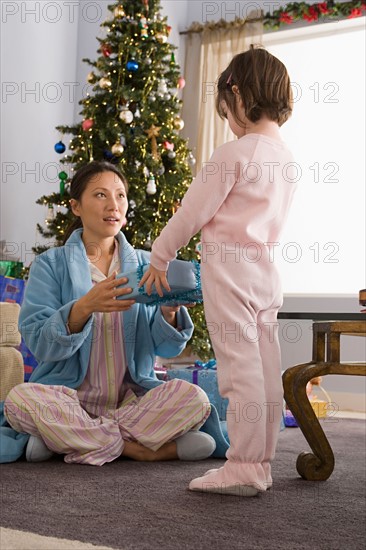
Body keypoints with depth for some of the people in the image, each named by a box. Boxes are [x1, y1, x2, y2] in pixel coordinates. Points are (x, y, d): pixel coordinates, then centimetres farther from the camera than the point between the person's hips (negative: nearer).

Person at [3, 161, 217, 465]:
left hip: (132, 398, 2)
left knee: (193, 398, -25)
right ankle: (142, 449, -19)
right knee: (20, 399, -33)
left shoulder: (144, 264, 9)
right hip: (71, 398, -2)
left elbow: (167, 348, 4)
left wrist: (169, 312, -18)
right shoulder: (51, 264, 1)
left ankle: (66, 438, -16)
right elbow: (39, 343, -11)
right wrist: (84, 307, -28)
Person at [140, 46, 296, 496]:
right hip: (266, 272, 8)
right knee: (265, 371, 8)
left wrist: (159, 258, 2)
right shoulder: (286, 159, 12)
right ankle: (261, 463, 15)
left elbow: (193, 211, -9)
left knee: (240, 368, -7)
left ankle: (244, 467, -4)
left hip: (229, 269, -8)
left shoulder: (234, 154, -12)